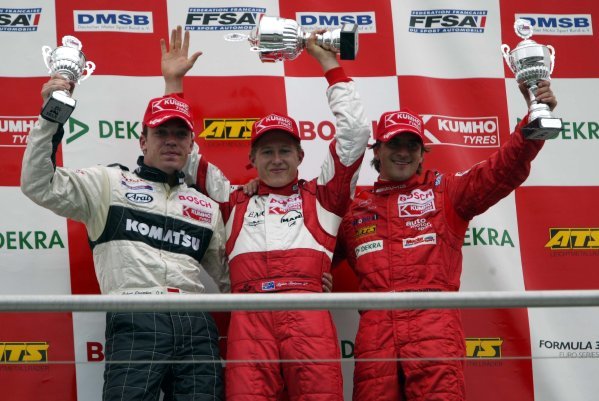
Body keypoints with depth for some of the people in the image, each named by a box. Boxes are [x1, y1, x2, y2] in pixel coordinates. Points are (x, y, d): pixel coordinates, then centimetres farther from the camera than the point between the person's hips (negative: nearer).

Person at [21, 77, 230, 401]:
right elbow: (39, 185, 4)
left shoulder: (207, 207, 27)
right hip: (135, 321, -4)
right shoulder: (109, 183, 15)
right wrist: (52, 115, -1)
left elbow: (226, 279, 32)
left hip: (196, 324, 4)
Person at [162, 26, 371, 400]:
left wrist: (331, 65, 25)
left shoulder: (321, 196, 25)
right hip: (249, 315, 1)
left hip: (308, 311, -1)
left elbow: (356, 132, 23)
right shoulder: (235, 202, 29)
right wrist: (174, 82, 34)